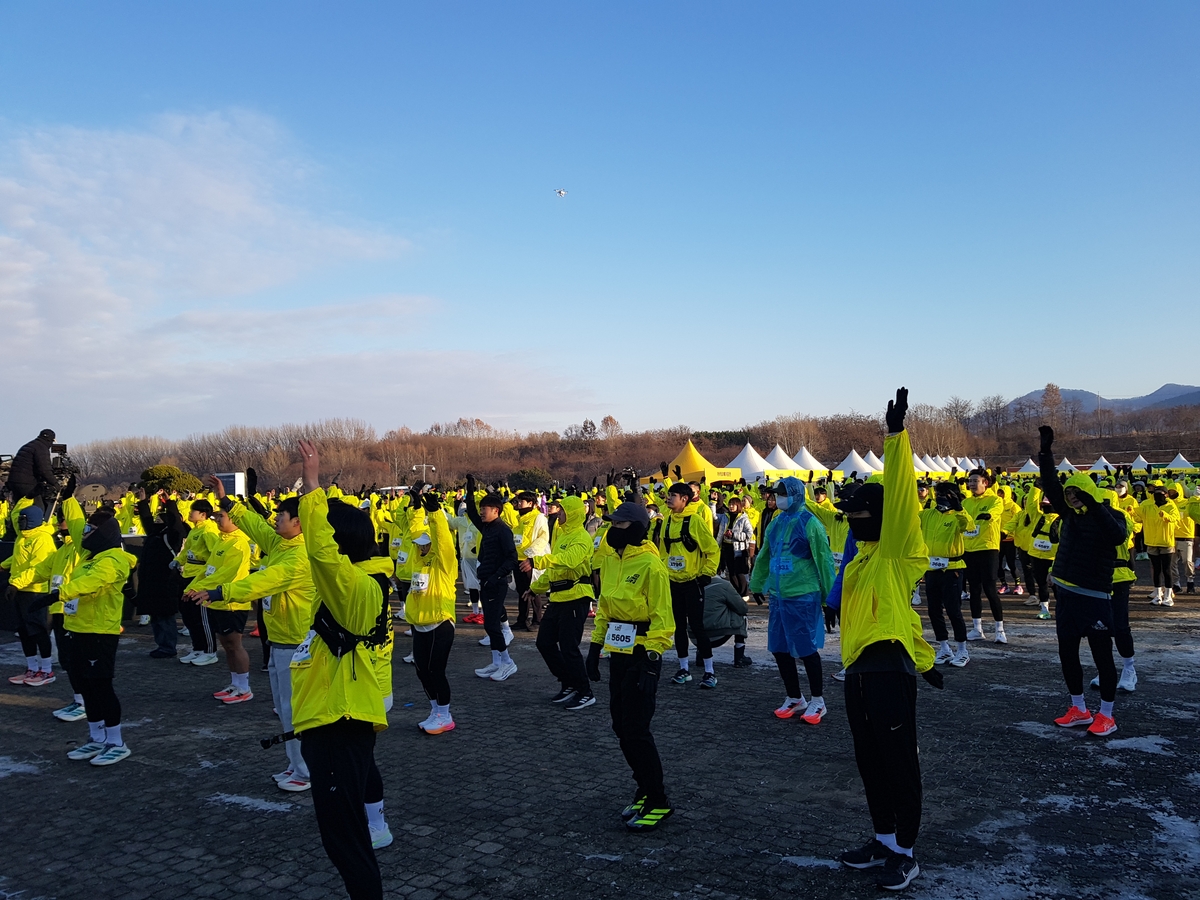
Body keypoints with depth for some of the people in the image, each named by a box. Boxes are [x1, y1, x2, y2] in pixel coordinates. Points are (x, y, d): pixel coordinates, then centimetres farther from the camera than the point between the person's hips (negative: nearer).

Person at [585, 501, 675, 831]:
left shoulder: (650, 565, -16)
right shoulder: (610, 559, 8)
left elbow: (662, 618, -16)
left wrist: (651, 659, -19)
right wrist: (595, 646, 13)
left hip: (642, 654, -8)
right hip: (618, 652, 8)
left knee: (636, 730, -5)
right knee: (621, 727, 13)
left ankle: (658, 802, 9)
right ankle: (645, 790, 29)